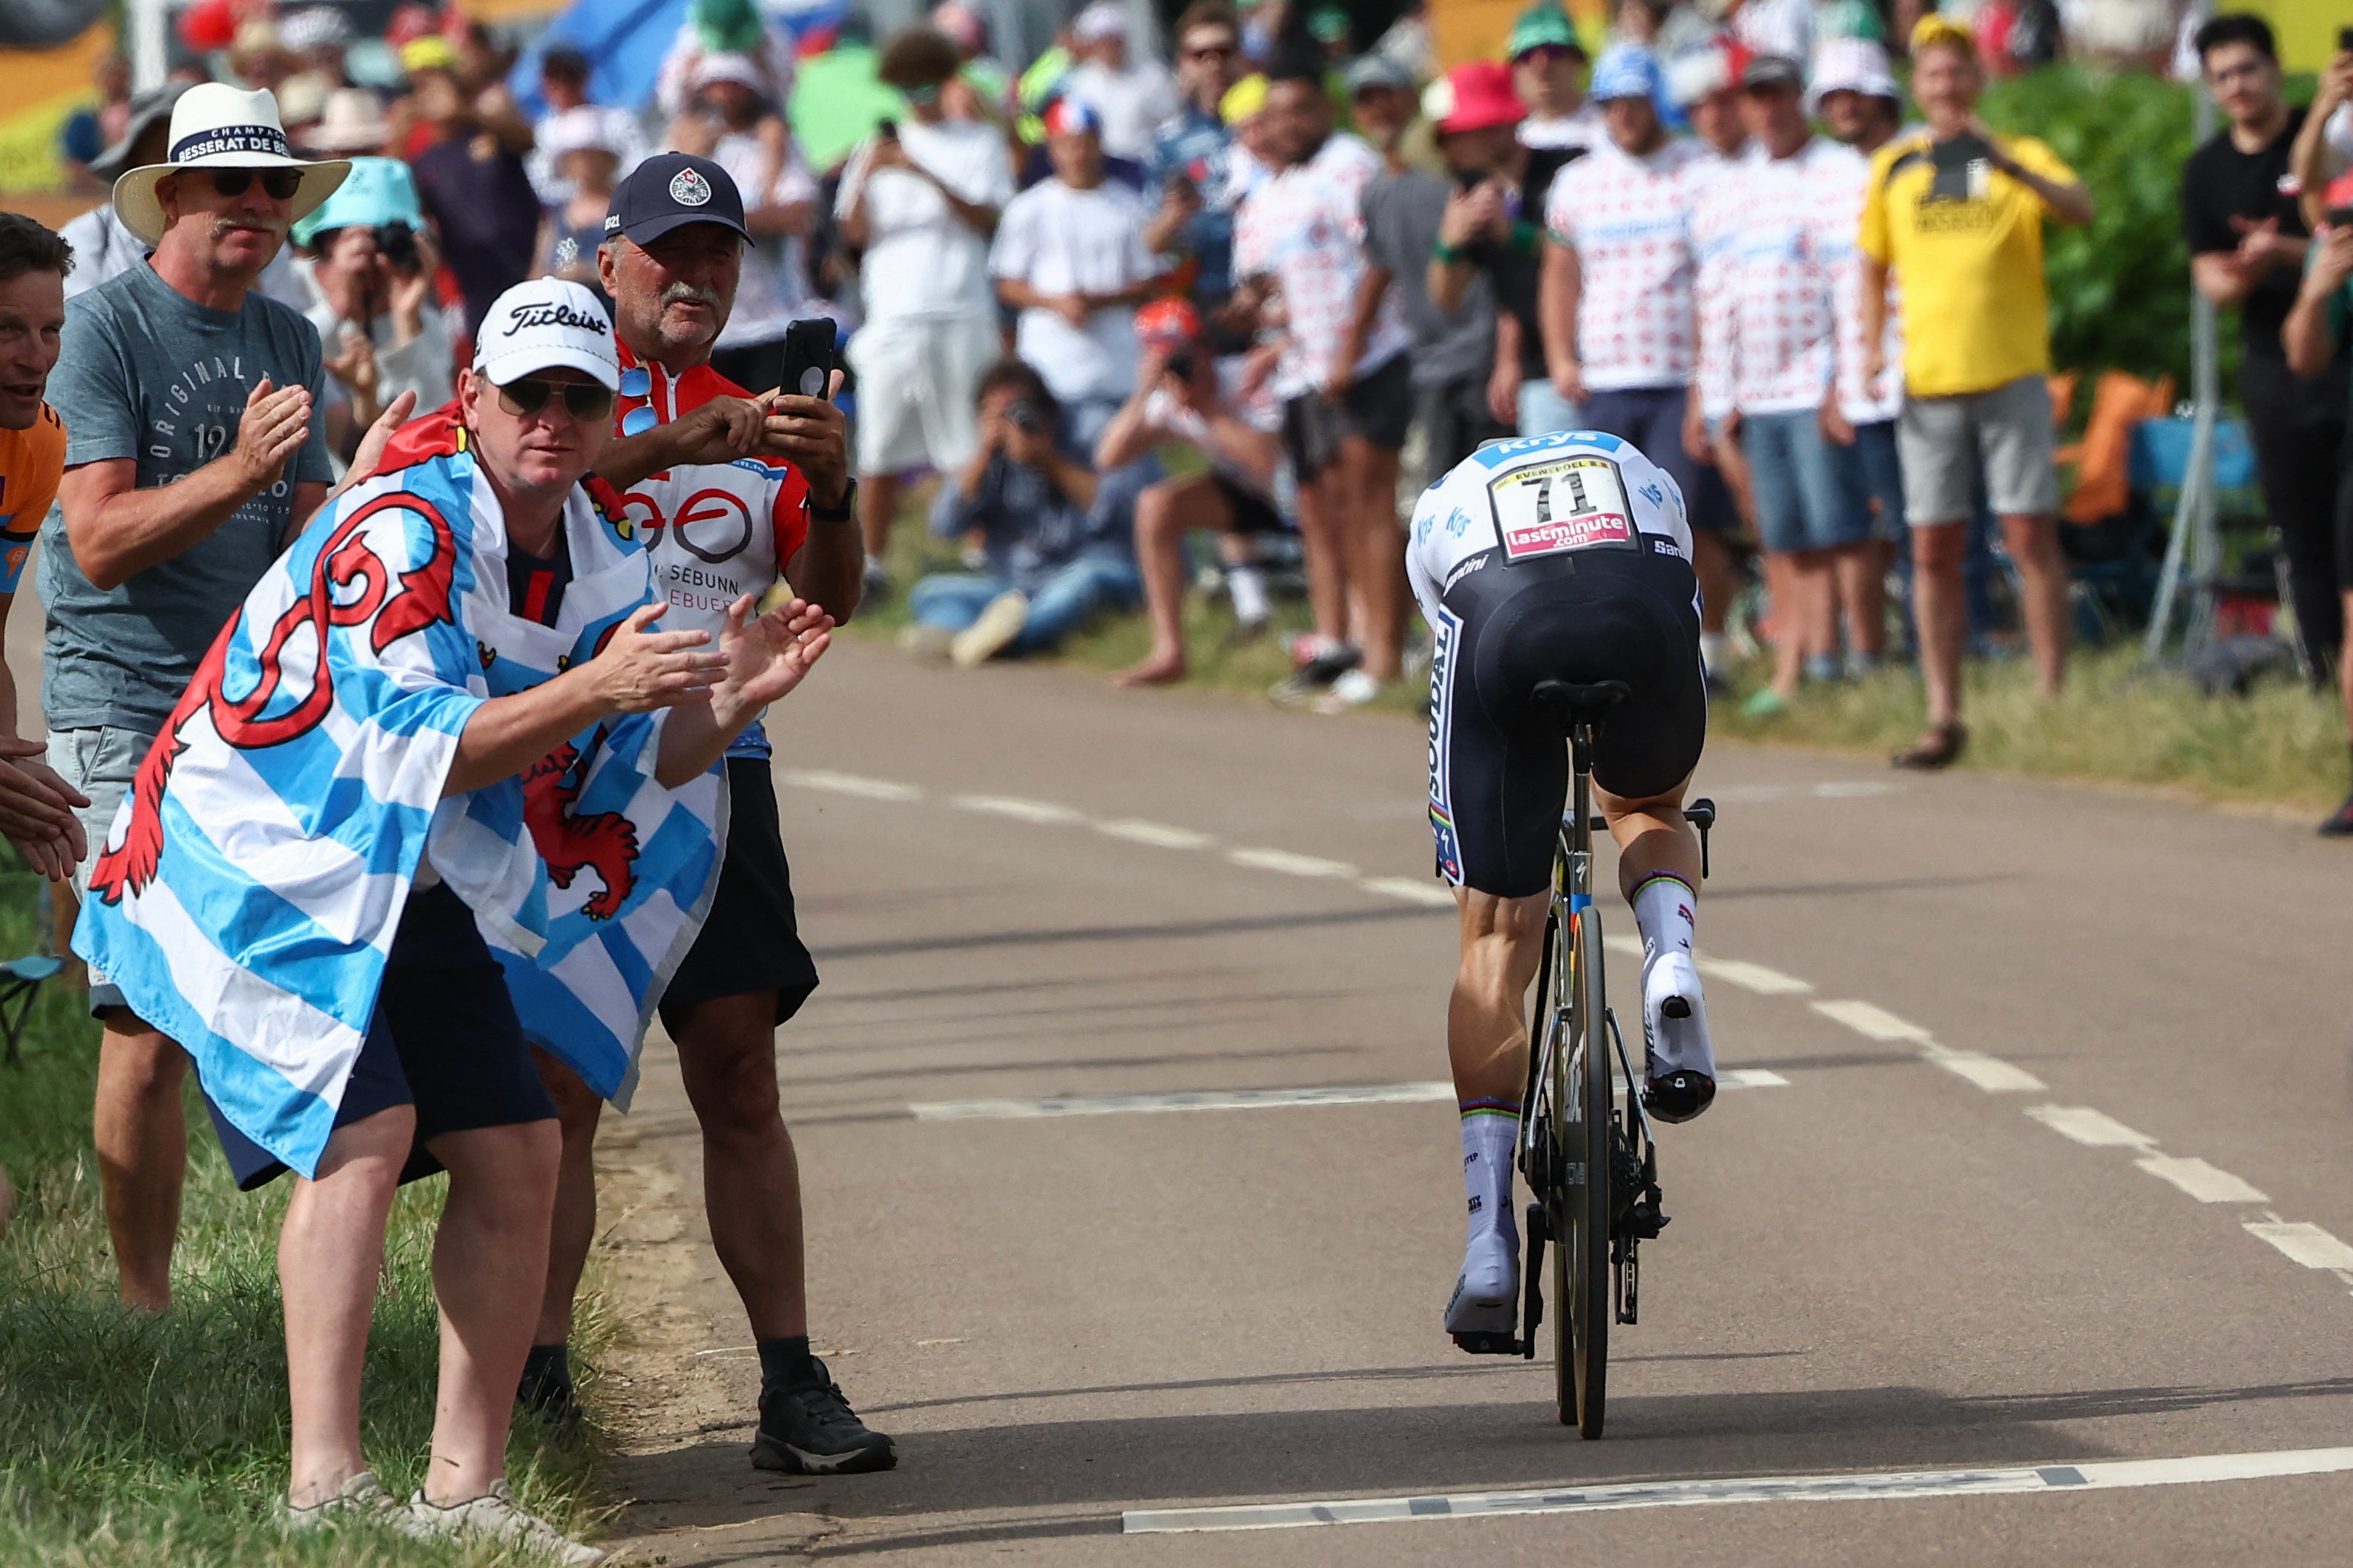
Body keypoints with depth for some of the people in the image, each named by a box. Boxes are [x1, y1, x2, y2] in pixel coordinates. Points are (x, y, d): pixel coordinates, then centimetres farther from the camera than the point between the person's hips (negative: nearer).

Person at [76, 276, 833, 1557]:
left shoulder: (603, 557, 4)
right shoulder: (403, 529, -21)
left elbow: (626, 777, 5)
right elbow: (414, 749, -28)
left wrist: (721, 704, -13)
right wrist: (588, 690, -38)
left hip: (413, 895, 9)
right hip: (265, 862, -8)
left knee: (516, 1151, 2)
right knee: (367, 1126, -24)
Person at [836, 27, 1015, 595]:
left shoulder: (978, 144, 7)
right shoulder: (879, 146, 13)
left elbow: (985, 218, -8)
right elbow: (856, 231, 4)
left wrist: (925, 174, -20)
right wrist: (865, 176, -14)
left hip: (961, 317, -2)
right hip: (892, 314, 2)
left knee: (971, 446, -1)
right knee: (879, 446, 0)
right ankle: (870, 564, 4)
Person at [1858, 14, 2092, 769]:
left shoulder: (2022, 157, 4)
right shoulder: (1893, 167, 12)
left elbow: (2081, 207, -16)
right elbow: (1875, 262, 22)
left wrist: (2005, 163, -31)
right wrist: (1871, 343, 5)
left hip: (2011, 374, -3)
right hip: (1927, 380, 3)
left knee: (2031, 536, -5)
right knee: (1933, 551, 2)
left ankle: (2053, 701, -1)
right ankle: (1944, 718, 5)